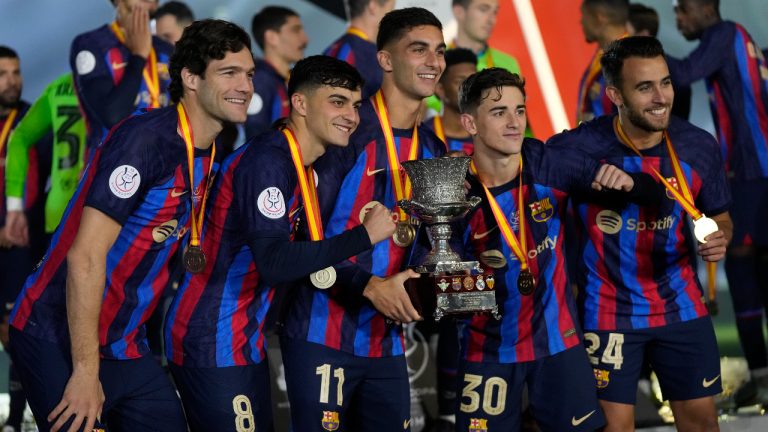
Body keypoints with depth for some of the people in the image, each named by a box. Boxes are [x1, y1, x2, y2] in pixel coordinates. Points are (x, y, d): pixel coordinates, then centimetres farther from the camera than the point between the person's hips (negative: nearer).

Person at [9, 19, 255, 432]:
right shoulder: (145, 139, -18)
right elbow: (86, 257, -22)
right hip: (61, 345, -8)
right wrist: (86, 371, -23)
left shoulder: (210, 158, 9)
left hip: (126, 348, 8)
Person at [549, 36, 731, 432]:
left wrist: (719, 239, -14)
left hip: (681, 305, 4)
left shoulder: (699, 146, -7)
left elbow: (720, 218, 8)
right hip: (609, 311, -3)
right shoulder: (578, 148, -20)